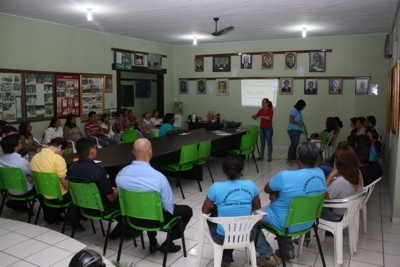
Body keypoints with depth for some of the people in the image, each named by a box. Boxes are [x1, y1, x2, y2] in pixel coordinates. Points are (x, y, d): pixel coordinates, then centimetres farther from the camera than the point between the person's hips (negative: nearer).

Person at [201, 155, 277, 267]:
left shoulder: (216, 187, -16)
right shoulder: (250, 185, -9)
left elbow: (205, 211, -3)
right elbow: (257, 207, 8)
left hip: (223, 238, -2)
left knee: (211, 220, 32)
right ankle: (266, 256, 27)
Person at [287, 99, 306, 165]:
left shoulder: (298, 111, 16)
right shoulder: (294, 110, -11)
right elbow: (291, 120, -18)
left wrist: (301, 123, 8)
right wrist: (299, 124, -16)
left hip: (297, 130, 9)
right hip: (293, 130, -9)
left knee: (295, 144, 9)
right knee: (294, 144, -12)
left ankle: (293, 158, 14)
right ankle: (289, 159, -7)